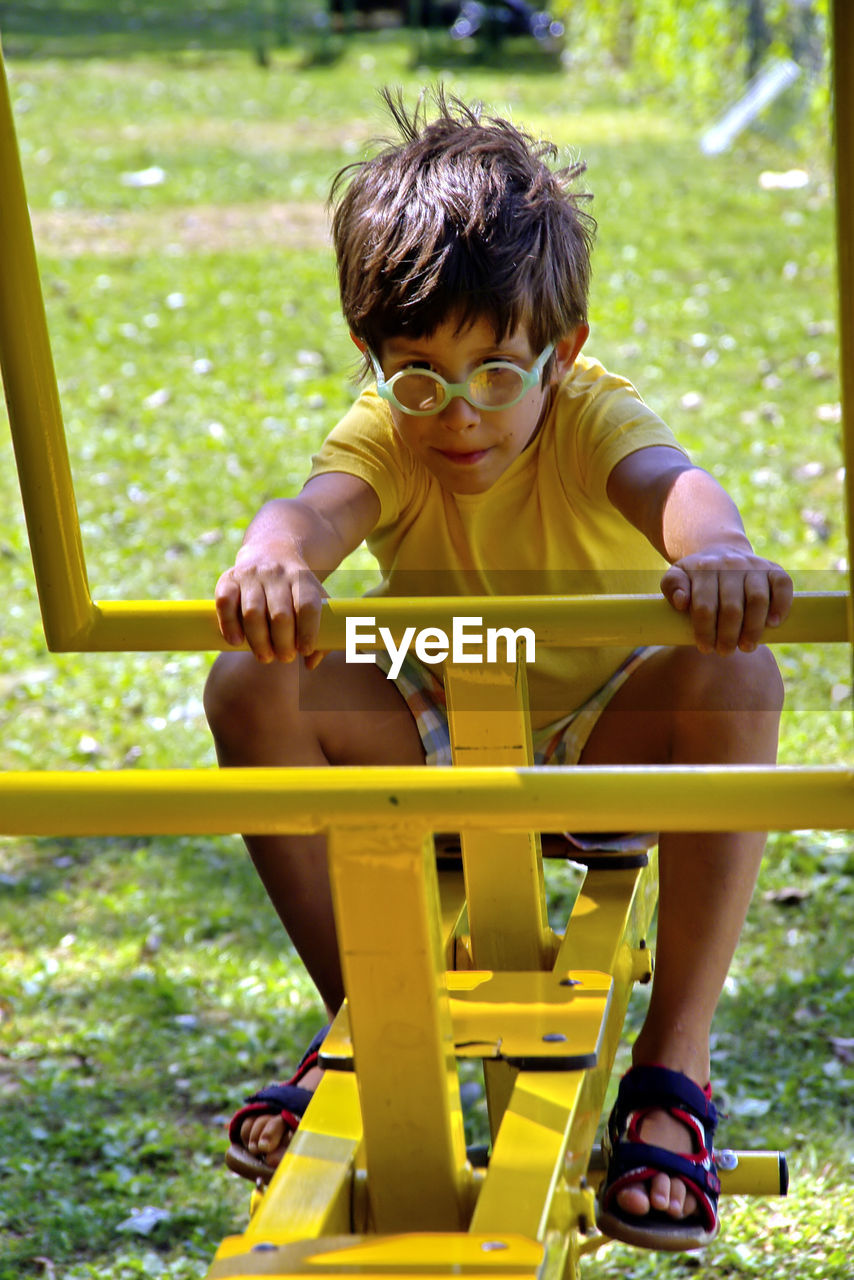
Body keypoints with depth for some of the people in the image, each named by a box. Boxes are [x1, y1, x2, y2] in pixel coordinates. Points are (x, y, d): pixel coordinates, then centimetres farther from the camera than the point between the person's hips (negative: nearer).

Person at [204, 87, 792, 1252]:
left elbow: (668, 481, -46)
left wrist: (715, 547, -73)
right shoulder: (384, 435, -17)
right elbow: (323, 502, -41)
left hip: (603, 740, -2)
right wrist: (276, 557, -67)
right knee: (254, 685, -22)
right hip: (435, 742, 2)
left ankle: (674, 1061, -24)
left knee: (734, 676, -33)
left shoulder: (592, 416, -22)